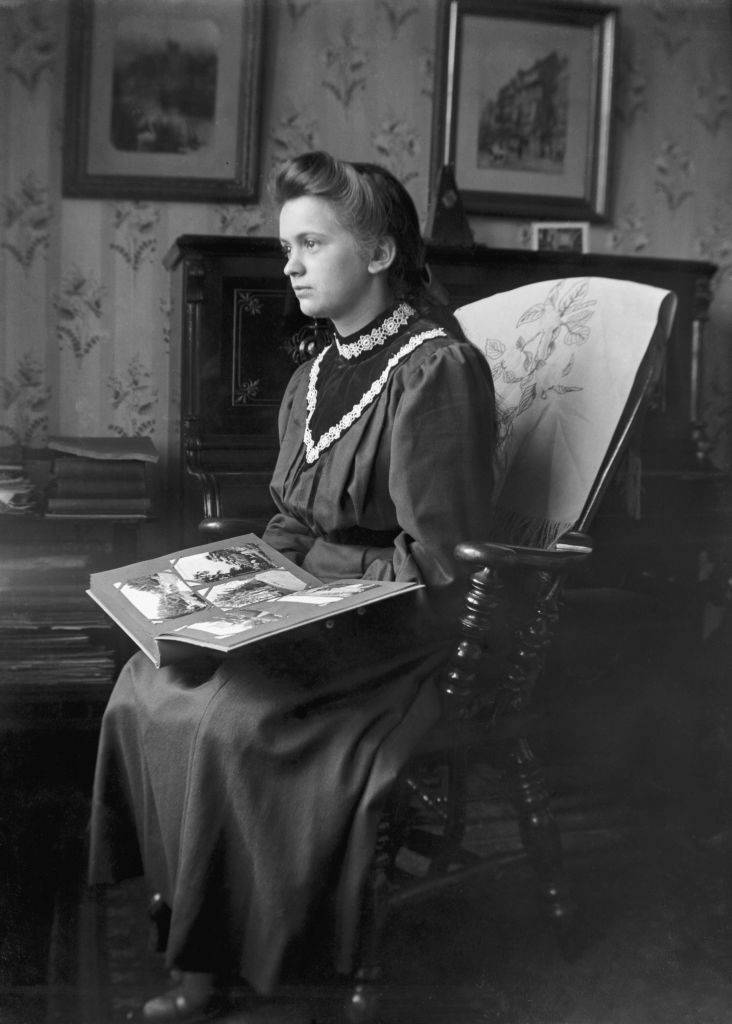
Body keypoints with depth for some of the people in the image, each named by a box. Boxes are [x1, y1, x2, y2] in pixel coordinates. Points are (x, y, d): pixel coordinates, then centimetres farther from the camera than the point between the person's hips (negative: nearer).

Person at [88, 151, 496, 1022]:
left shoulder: (434, 369, -17)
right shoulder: (318, 374, 10)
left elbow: (436, 565, -19)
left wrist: (303, 566, -16)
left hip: (396, 628, -8)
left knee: (226, 721, -23)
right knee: (147, 685, -6)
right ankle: (179, 898, 10)